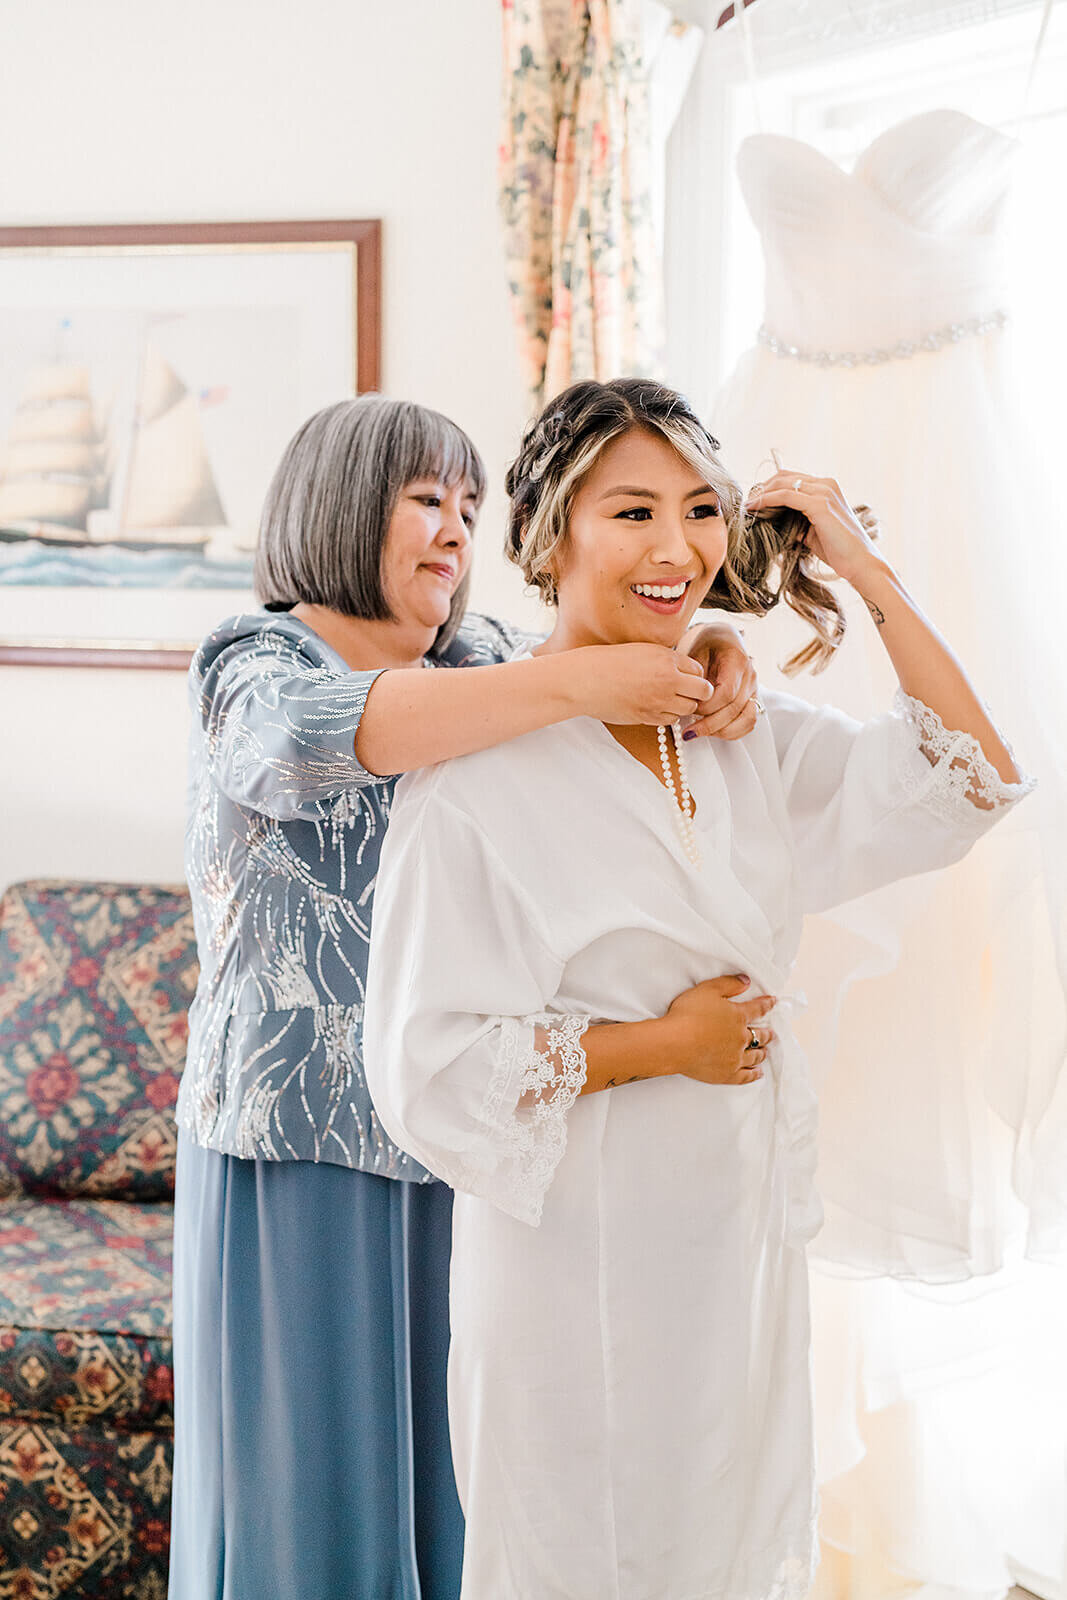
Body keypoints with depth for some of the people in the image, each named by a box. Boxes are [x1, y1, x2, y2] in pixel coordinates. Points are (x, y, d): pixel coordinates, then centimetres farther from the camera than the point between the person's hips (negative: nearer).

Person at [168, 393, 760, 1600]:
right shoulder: (250, 664, -6)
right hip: (301, 1148, -5)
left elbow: (637, 649, 8)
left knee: (453, 1478, 10)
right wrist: (575, 684, -35)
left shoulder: (476, 660, 10)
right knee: (311, 1483, 4)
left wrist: (713, 655, -16)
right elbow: (323, 730, -29)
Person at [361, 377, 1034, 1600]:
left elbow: (968, 781, 2)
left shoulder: (746, 737, 3)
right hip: (575, 1250, -6)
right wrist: (663, 1044, -16)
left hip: (740, 1226, 6)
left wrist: (867, 573, -1)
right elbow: (428, 1063, -18)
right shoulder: (481, 768, -17)